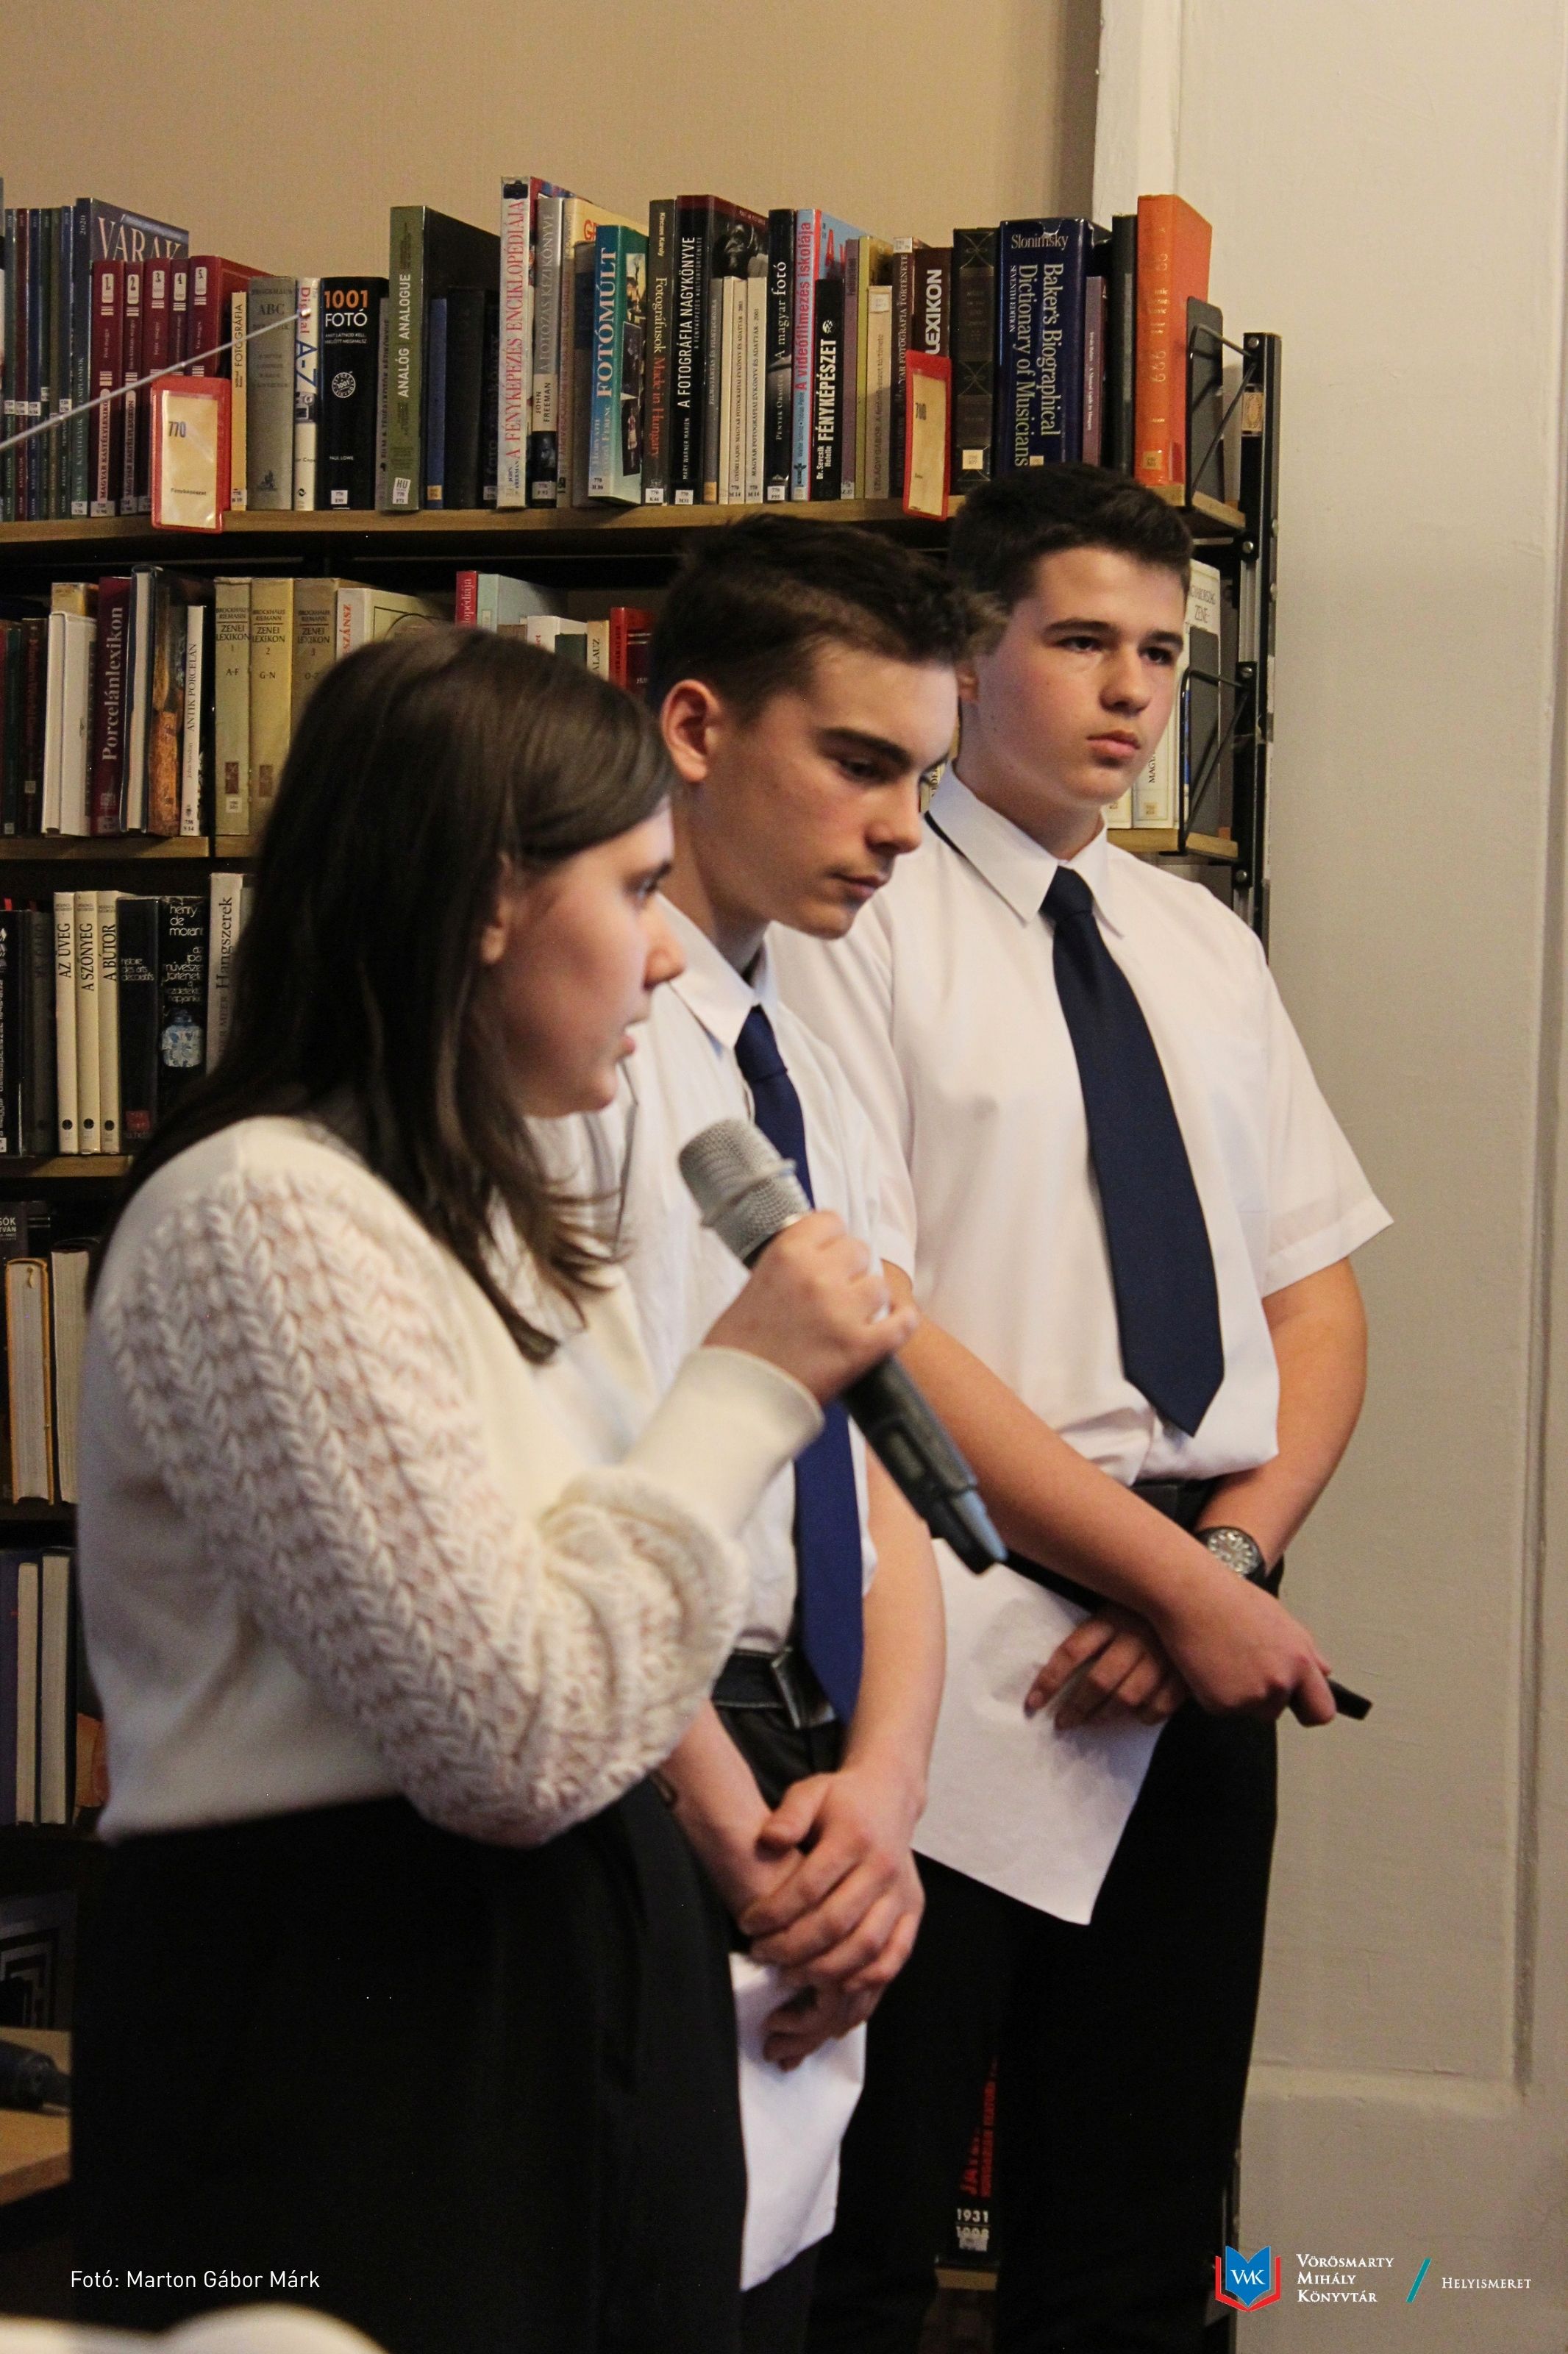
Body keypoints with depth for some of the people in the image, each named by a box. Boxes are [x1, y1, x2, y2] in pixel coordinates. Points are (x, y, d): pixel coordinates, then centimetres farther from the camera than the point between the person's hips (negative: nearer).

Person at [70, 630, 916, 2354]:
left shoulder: (494, 1216, 15)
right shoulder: (266, 1219, -17)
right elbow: (517, 1732, -22)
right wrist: (743, 1389, -14)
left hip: (574, 1989, 9)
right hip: (351, 2042, -9)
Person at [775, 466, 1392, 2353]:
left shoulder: (1200, 944, 15)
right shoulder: (860, 924, -6)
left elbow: (1317, 1295, 14)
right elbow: (870, 1331, -14)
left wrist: (1239, 1546, -6)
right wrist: (1180, 1582, -15)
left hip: (1200, 1643, 6)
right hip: (951, 1639, -6)